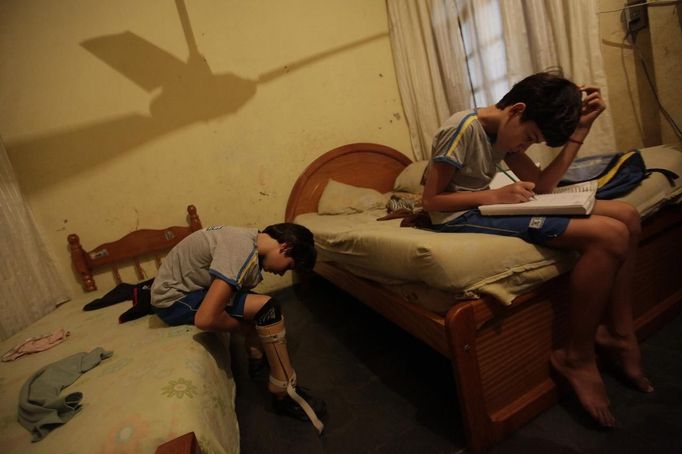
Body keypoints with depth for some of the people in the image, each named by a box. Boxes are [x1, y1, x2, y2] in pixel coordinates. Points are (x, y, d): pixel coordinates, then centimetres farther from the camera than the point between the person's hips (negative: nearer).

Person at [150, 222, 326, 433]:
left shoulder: (249, 239, 0)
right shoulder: (242, 252, -29)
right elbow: (205, 319, -33)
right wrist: (247, 327, -14)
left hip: (184, 285, 9)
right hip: (173, 299, -9)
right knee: (267, 308, -20)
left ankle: (258, 358, 23)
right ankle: (285, 393, -8)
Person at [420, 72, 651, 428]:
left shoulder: (504, 132, 11)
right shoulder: (462, 129, -16)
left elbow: (542, 185, 6)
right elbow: (431, 200, -16)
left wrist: (581, 127, 4)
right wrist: (494, 195, -23)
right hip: (460, 216, -9)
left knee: (626, 216, 2)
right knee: (608, 235, -20)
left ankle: (618, 333, 13)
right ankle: (577, 356, -4)